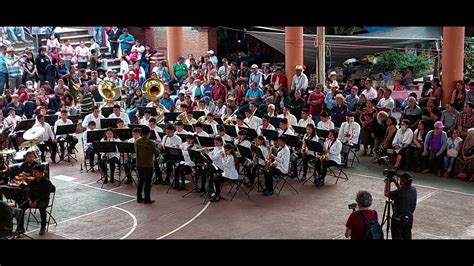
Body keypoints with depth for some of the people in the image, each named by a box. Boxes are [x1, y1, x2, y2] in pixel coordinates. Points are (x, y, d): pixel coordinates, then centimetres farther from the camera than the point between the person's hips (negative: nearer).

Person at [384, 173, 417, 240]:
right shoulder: (413, 190, -5)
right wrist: (395, 181, 12)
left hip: (398, 219, -6)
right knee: (407, 236, 17)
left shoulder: (398, 193, -25)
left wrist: (387, 182, 2)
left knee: (397, 237, 4)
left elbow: (386, 193, -8)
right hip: (409, 218, 6)